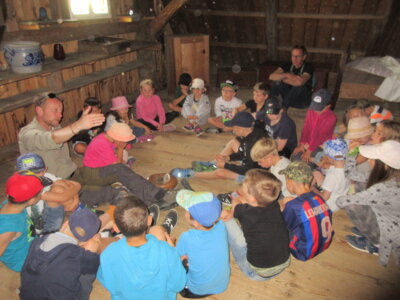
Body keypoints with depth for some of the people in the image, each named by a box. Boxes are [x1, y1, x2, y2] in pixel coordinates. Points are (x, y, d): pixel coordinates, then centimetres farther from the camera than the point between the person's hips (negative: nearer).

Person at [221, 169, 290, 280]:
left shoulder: (246, 212, -27)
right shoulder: (274, 205, -14)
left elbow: (236, 202, -3)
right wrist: (231, 213, -6)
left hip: (258, 274, -5)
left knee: (227, 221, -3)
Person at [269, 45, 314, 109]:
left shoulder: (308, 67, -13)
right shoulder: (288, 65, 0)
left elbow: (300, 82, -35)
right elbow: (271, 76, -14)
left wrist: (283, 79, -20)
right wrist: (286, 75, -29)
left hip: (303, 100, -3)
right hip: (289, 96, 3)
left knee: (300, 86, -34)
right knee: (278, 81, -19)